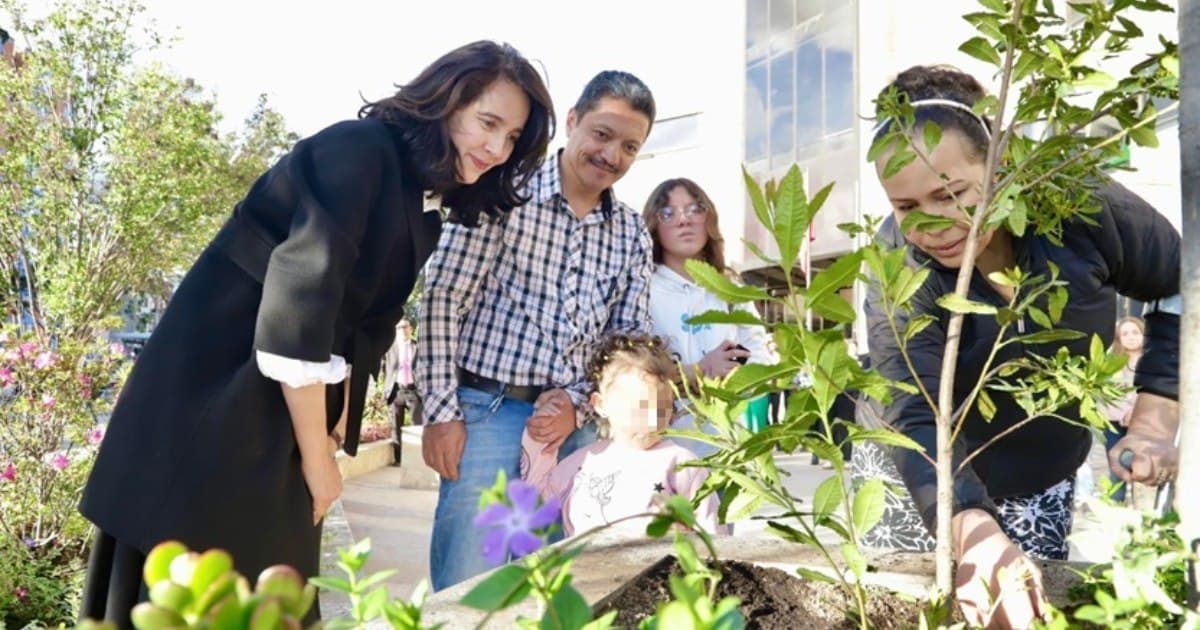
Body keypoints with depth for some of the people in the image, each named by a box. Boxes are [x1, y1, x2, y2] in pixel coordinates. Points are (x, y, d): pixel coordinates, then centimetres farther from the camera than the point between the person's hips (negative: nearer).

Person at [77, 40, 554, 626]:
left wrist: (332, 435, 6)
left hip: (283, 418, 8)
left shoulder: (418, 211, 11)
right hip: (206, 408, -8)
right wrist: (316, 455, -15)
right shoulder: (358, 149, -15)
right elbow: (297, 299, -22)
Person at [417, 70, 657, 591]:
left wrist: (578, 404, -5)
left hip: (576, 424, 5)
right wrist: (442, 412, -10)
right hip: (488, 411, -4)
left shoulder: (632, 234, 9)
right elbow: (442, 299, -7)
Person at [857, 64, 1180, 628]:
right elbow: (916, 422, -39)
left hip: (1043, 481, 2)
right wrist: (976, 535, -56)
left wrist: (1152, 424, -13)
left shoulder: (1082, 208, -21)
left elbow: (1182, 294, -4)